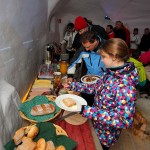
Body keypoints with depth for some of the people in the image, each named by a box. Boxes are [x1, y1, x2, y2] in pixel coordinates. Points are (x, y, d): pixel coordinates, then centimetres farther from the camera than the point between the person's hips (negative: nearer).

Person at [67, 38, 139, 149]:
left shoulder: (125, 86, -33)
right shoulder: (111, 72, -9)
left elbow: (125, 121, -33)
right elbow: (96, 88, 5)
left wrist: (87, 111, -36)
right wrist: (73, 85, 0)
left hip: (105, 136, -6)